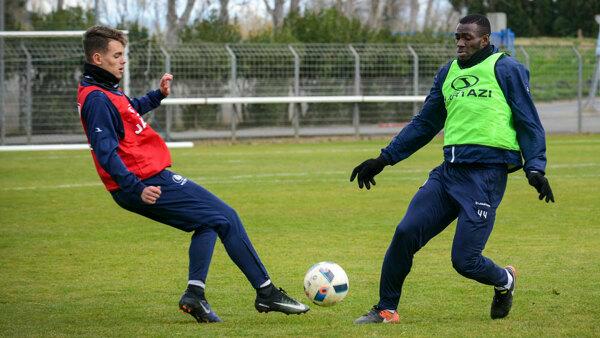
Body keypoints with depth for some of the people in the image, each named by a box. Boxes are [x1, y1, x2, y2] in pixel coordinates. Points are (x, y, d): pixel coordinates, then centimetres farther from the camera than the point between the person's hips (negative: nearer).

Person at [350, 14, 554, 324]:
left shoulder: (506, 69, 0)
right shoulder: (448, 73, 17)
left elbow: (529, 122, 0)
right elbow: (424, 124, 24)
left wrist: (535, 168, -12)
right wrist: (384, 159, 20)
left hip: (486, 174, -6)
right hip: (448, 171, 6)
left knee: (465, 260, -9)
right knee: (405, 232, -9)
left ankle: (505, 281, 25)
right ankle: (386, 310, 5)